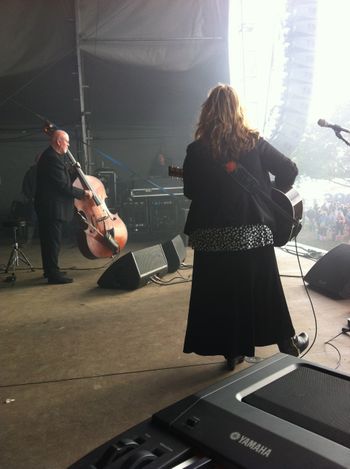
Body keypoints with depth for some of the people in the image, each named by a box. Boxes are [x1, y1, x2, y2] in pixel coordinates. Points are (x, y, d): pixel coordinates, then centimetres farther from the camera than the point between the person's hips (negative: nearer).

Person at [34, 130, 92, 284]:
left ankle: (49, 270, 29)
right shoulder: (53, 158, -20)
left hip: (46, 206, 11)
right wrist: (83, 193, -14)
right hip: (52, 208, -11)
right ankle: (54, 274, 1)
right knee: (54, 241, -5)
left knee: (48, 240, 18)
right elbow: (63, 186, -23)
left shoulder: (48, 156, 14)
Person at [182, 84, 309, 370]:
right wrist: (270, 196, 11)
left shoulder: (196, 150, -3)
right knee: (266, 290, 16)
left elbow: (190, 192, 3)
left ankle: (232, 351, 23)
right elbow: (289, 170, -2)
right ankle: (288, 342, 31)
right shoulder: (254, 142, -2)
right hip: (253, 231, 1)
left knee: (220, 294, 13)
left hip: (212, 235, 0)